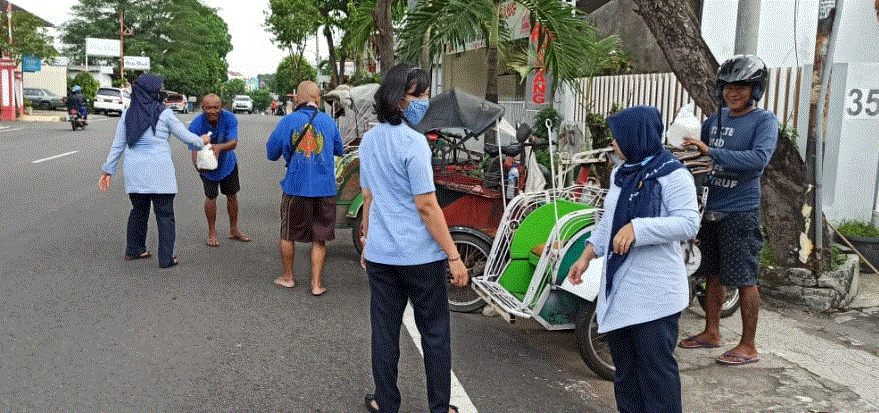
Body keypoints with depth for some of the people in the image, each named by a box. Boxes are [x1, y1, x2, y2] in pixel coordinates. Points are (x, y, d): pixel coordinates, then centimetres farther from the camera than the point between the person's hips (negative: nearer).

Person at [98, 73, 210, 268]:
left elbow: (118, 145, 10)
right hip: (159, 170, -5)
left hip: (134, 170, 5)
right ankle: (166, 258, 4)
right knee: (165, 214, 3)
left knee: (138, 210, 20)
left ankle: (134, 250, 32)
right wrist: (201, 141, 24)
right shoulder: (163, 113, -5)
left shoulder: (128, 113, 7)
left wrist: (108, 170, 18)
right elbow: (185, 136, 4)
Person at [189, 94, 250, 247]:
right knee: (211, 196, -5)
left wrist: (219, 147, -55)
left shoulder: (230, 118, -24)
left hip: (227, 162, 2)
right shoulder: (196, 125, -27)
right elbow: (195, 149, -32)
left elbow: (233, 142, -33)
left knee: (232, 195, 9)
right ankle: (212, 233, 12)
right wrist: (198, 165, -53)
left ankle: (234, 230, 26)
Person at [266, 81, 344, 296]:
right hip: (324, 189, 1)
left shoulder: (288, 121, -4)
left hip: (296, 188, -1)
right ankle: (316, 284, 11)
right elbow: (339, 150, 15)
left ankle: (288, 277, 31)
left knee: (288, 235, 17)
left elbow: (272, 153, 4)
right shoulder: (328, 121, 1)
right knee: (319, 238, 11)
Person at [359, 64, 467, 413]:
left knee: (384, 332, 14)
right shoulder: (414, 142, -16)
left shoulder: (369, 139, 6)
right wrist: (453, 256, -13)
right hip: (421, 254, -6)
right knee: (434, 334, 9)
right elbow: (426, 206, -17)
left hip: (381, 254, 6)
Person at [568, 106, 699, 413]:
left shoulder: (672, 175, -11)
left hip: (655, 294, -8)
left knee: (656, 367, -3)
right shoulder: (621, 174, 14)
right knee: (624, 365, 15)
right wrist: (587, 256, 15)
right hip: (618, 289, 8)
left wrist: (637, 228, -27)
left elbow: (689, 224, -20)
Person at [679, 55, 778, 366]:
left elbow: (758, 158, -25)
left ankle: (748, 346, 8)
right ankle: (712, 332, 28)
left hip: (740, 212, -7)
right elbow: (698, 149, 27)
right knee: (714, 273, 15)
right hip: (711, 209, 7)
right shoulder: (716, 118, 13)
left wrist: (710, 151, -28)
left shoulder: (764, 120, -8)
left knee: (744, 279, -2)